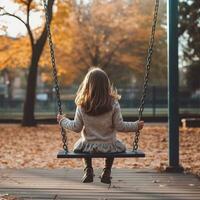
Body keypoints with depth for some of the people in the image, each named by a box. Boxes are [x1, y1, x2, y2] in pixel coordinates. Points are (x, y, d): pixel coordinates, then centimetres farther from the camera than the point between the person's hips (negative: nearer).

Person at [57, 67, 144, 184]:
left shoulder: (82, 105, -12)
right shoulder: (113, 104, -14)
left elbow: (76, 127, -4)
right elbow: (120, 126, -11)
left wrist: (63, 121, 13)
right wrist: (136, 126, 4)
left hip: (88, 147, 1)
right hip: (108, 146, -1)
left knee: (79, 144, 36)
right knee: (119, 146, 34)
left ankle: (88, 170, 24)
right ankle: (107, 172, 23)